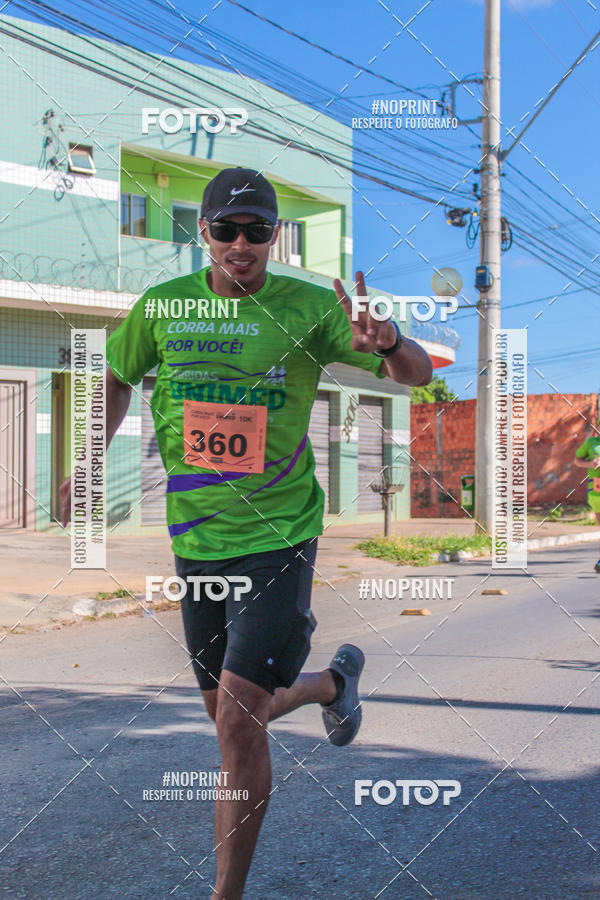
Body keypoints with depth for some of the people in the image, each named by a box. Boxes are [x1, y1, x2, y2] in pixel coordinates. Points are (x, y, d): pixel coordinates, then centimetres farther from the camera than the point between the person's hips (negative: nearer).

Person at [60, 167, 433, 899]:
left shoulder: (307, 308, -7)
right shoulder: (162, 305, 1)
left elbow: (418, 375, -7)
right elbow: (117, 376, 18)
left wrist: (385, 343, -30)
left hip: (278, 538, -4)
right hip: (194, 542, 4)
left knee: (239, 716, -14)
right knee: (229, 713, 18)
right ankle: (333, 680, 50)